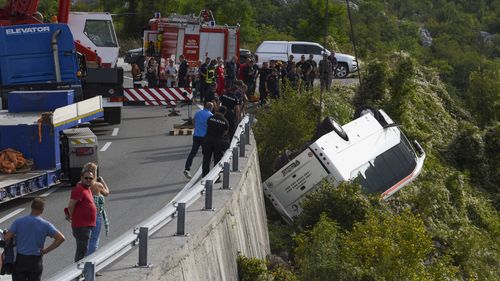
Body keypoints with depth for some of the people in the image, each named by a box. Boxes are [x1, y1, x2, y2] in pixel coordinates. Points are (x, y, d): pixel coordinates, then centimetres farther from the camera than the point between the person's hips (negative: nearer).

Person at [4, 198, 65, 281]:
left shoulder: (18, 222, -5)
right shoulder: (46, 225, -5)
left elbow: (6, 238, -10)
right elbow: (61, 238, -11)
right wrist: (46, 250, -4)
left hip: (20, 259, 0)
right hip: (36, 261, 0)